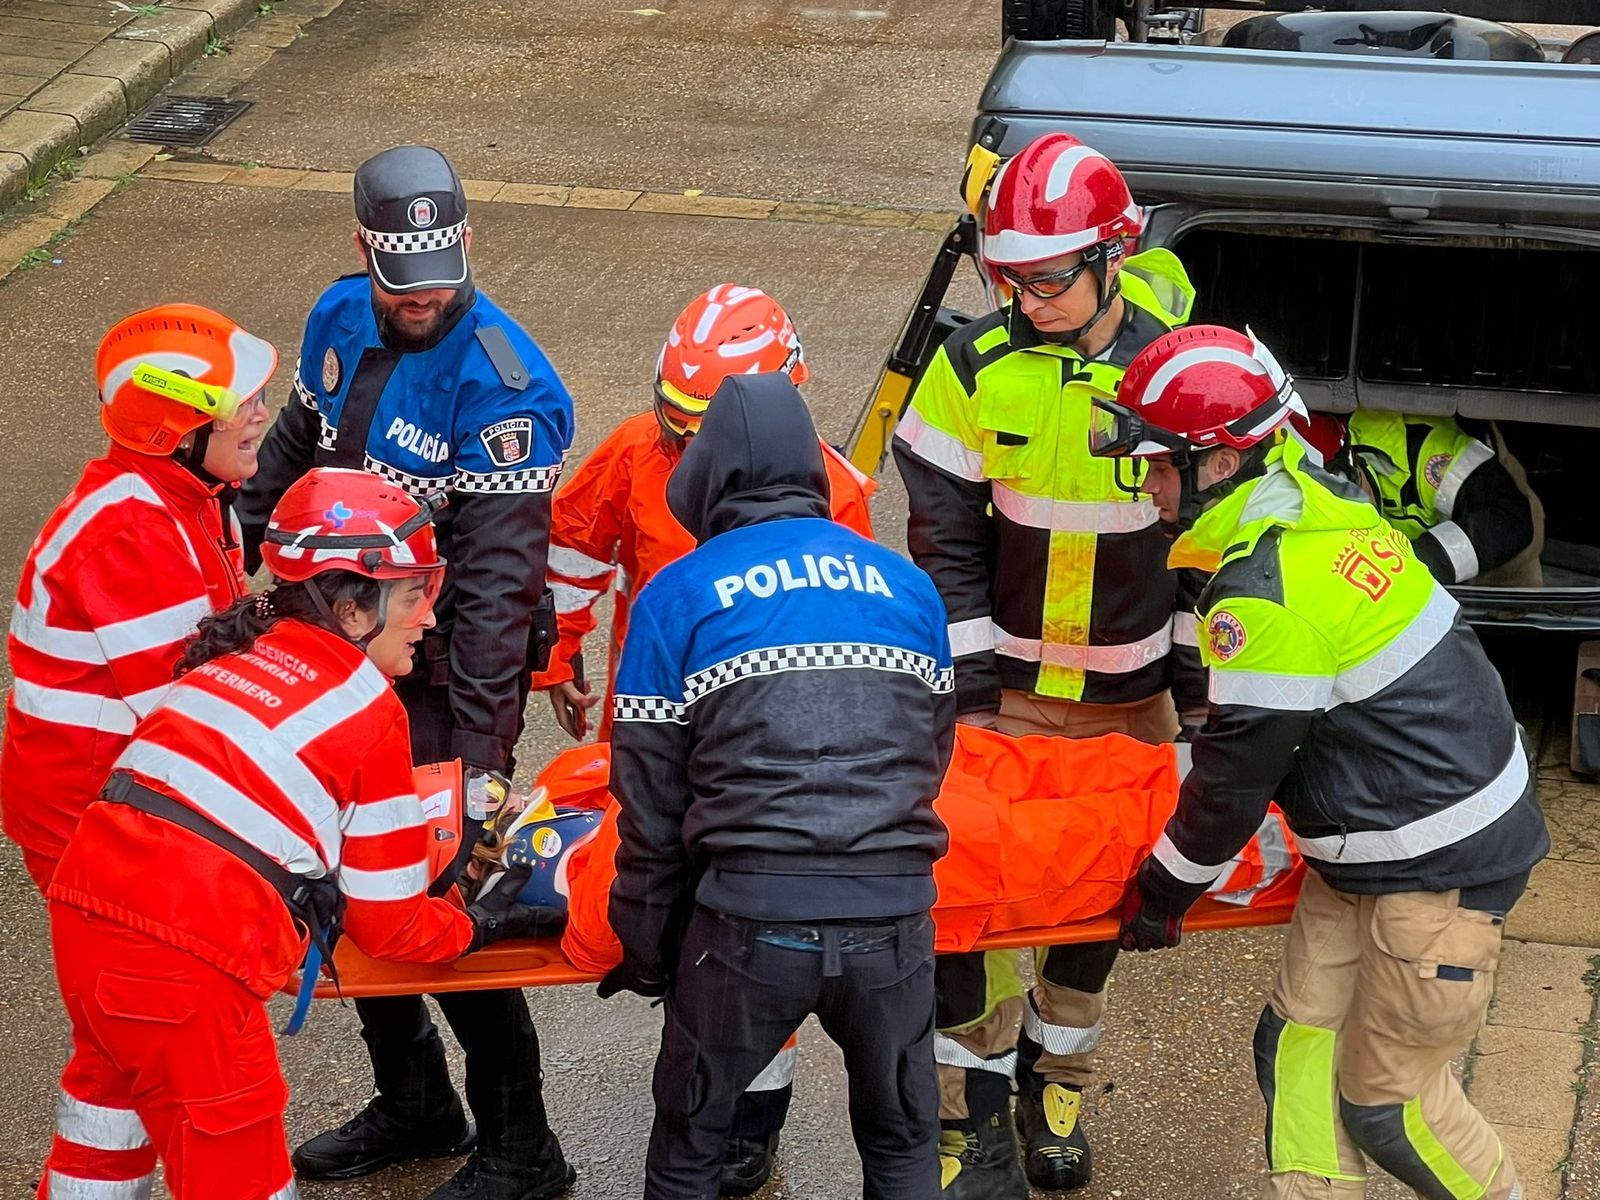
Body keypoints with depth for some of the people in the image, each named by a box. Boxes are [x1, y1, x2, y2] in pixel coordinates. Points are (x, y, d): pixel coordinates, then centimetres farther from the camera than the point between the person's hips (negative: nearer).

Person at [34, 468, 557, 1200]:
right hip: (187, 960, -7)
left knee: (114, 1082, 28)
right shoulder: (368, 709, 1)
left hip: (84, 902, 7)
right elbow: (387, 923, 5)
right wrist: (478, 928, 24)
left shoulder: (238, 657, 19)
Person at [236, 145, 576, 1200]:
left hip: (446, 675, -8)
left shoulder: (502, 383, -24)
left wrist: (481, 754, -31)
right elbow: (294, 451, 18)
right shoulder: (342, 320, -1)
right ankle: (413, 1103, 34)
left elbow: (494, 581, -28)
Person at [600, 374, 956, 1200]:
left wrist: (644, 950, 14)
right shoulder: (906, 585, 14)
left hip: (749, 918, -2)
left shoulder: (676, 596, 5)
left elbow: (651, 799, 5)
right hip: (892, 915, 3)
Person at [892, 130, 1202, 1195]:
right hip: (1007, 687, 0)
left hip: (1132, 696, 1)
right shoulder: (974, 370, -11)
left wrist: (1199, 686, 0)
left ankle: (1056, 1082, 34)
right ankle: (975, 1115, 9)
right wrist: (967, 685, -9)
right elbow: (945, 539, -5)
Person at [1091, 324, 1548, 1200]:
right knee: (1299, 1044, 10)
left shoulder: (1267, 595, -25)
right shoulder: (1316, 499, 4)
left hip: (1439, 865, -10)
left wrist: (1160, 894, -1)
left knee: (1389, 1102, 1)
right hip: (1371, 849, 10)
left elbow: (1235, 782, -15)